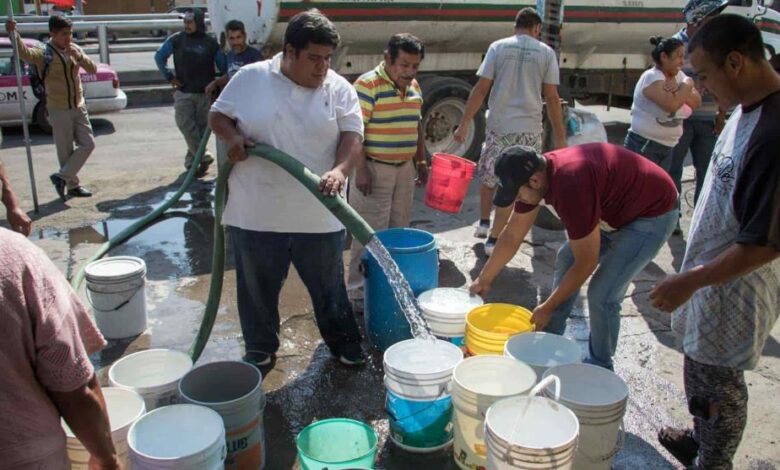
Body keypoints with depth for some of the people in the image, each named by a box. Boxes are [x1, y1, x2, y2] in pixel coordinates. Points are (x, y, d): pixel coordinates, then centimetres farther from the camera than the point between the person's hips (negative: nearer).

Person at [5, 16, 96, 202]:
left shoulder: (75, 49, 6)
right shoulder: (44, 54, -12)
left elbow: (93, 69, 0)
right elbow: (24, 53, -31)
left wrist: (79, 56, -18)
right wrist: (13, 34, -49)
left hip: (79, 107, 6)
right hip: (59, 110, -5)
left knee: (88, 144, 5)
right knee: (66, 151, 1)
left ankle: (62, 177, 16)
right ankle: (72, 185, 16)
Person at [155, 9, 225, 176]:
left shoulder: (210, 43, 2)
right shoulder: (176, 39, 2)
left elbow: (223, 66, 8)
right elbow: (159, 56, 10)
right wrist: (169, 77, 4)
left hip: (205, 93, 0)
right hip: (183, 92, 0)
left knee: (201, 127, 4)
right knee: (186, 126, -11)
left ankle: (191, 161, 18)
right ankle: (204, 157, -2)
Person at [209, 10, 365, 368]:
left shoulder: (340, 89, 0)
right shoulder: (250, 78, 0)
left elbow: (352, 136, -6)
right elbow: (218, 116, 8)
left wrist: (340, 170, -26)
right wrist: (232, 137, -14)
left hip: (320, 215, 0)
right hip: (256, 213, 0)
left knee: (329, 285, 14)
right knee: (258, 286, 14)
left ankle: (342, 341, 35)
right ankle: (260, 348, 35)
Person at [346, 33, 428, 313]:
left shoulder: (414, 86, 10)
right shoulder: (368, 84, -14)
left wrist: (421, 161, 17)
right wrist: (361, 169, -20)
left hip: (405, 168, 8)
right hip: (374, 169, -7)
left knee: (399, 230, 14)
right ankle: (358, 293, 7)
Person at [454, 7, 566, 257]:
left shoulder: (498, 47, 2)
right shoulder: (546, 52, 2)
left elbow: (480, 89, -3)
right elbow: (552, 98, 0)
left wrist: (464, 123, 1)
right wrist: (560, 136, 6)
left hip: (498, 126, 1)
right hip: (528, 129, 0)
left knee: (489, 177, 22)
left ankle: (483, 223, 30)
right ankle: (493, 240, 10)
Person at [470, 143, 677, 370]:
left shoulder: (571, 186, -38)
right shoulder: (534, 173, -11)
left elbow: (586, 264, -27)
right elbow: (512, 236, 3)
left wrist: (547, 308, -16)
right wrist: (484, 280, 10)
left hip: (653, 213, -9)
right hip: (616, 208, 9)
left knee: (602, 295, -13)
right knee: (566, 258, 11)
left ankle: (600, 368, 11)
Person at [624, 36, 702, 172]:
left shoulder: (679, 75, 8)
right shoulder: (651, 77, -17)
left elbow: (697, 102, 1)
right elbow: (671, 104, -32)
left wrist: (679, 89, -16)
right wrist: (686, 85, -14)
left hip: (666, 148, 9)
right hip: (643, 147, -8)